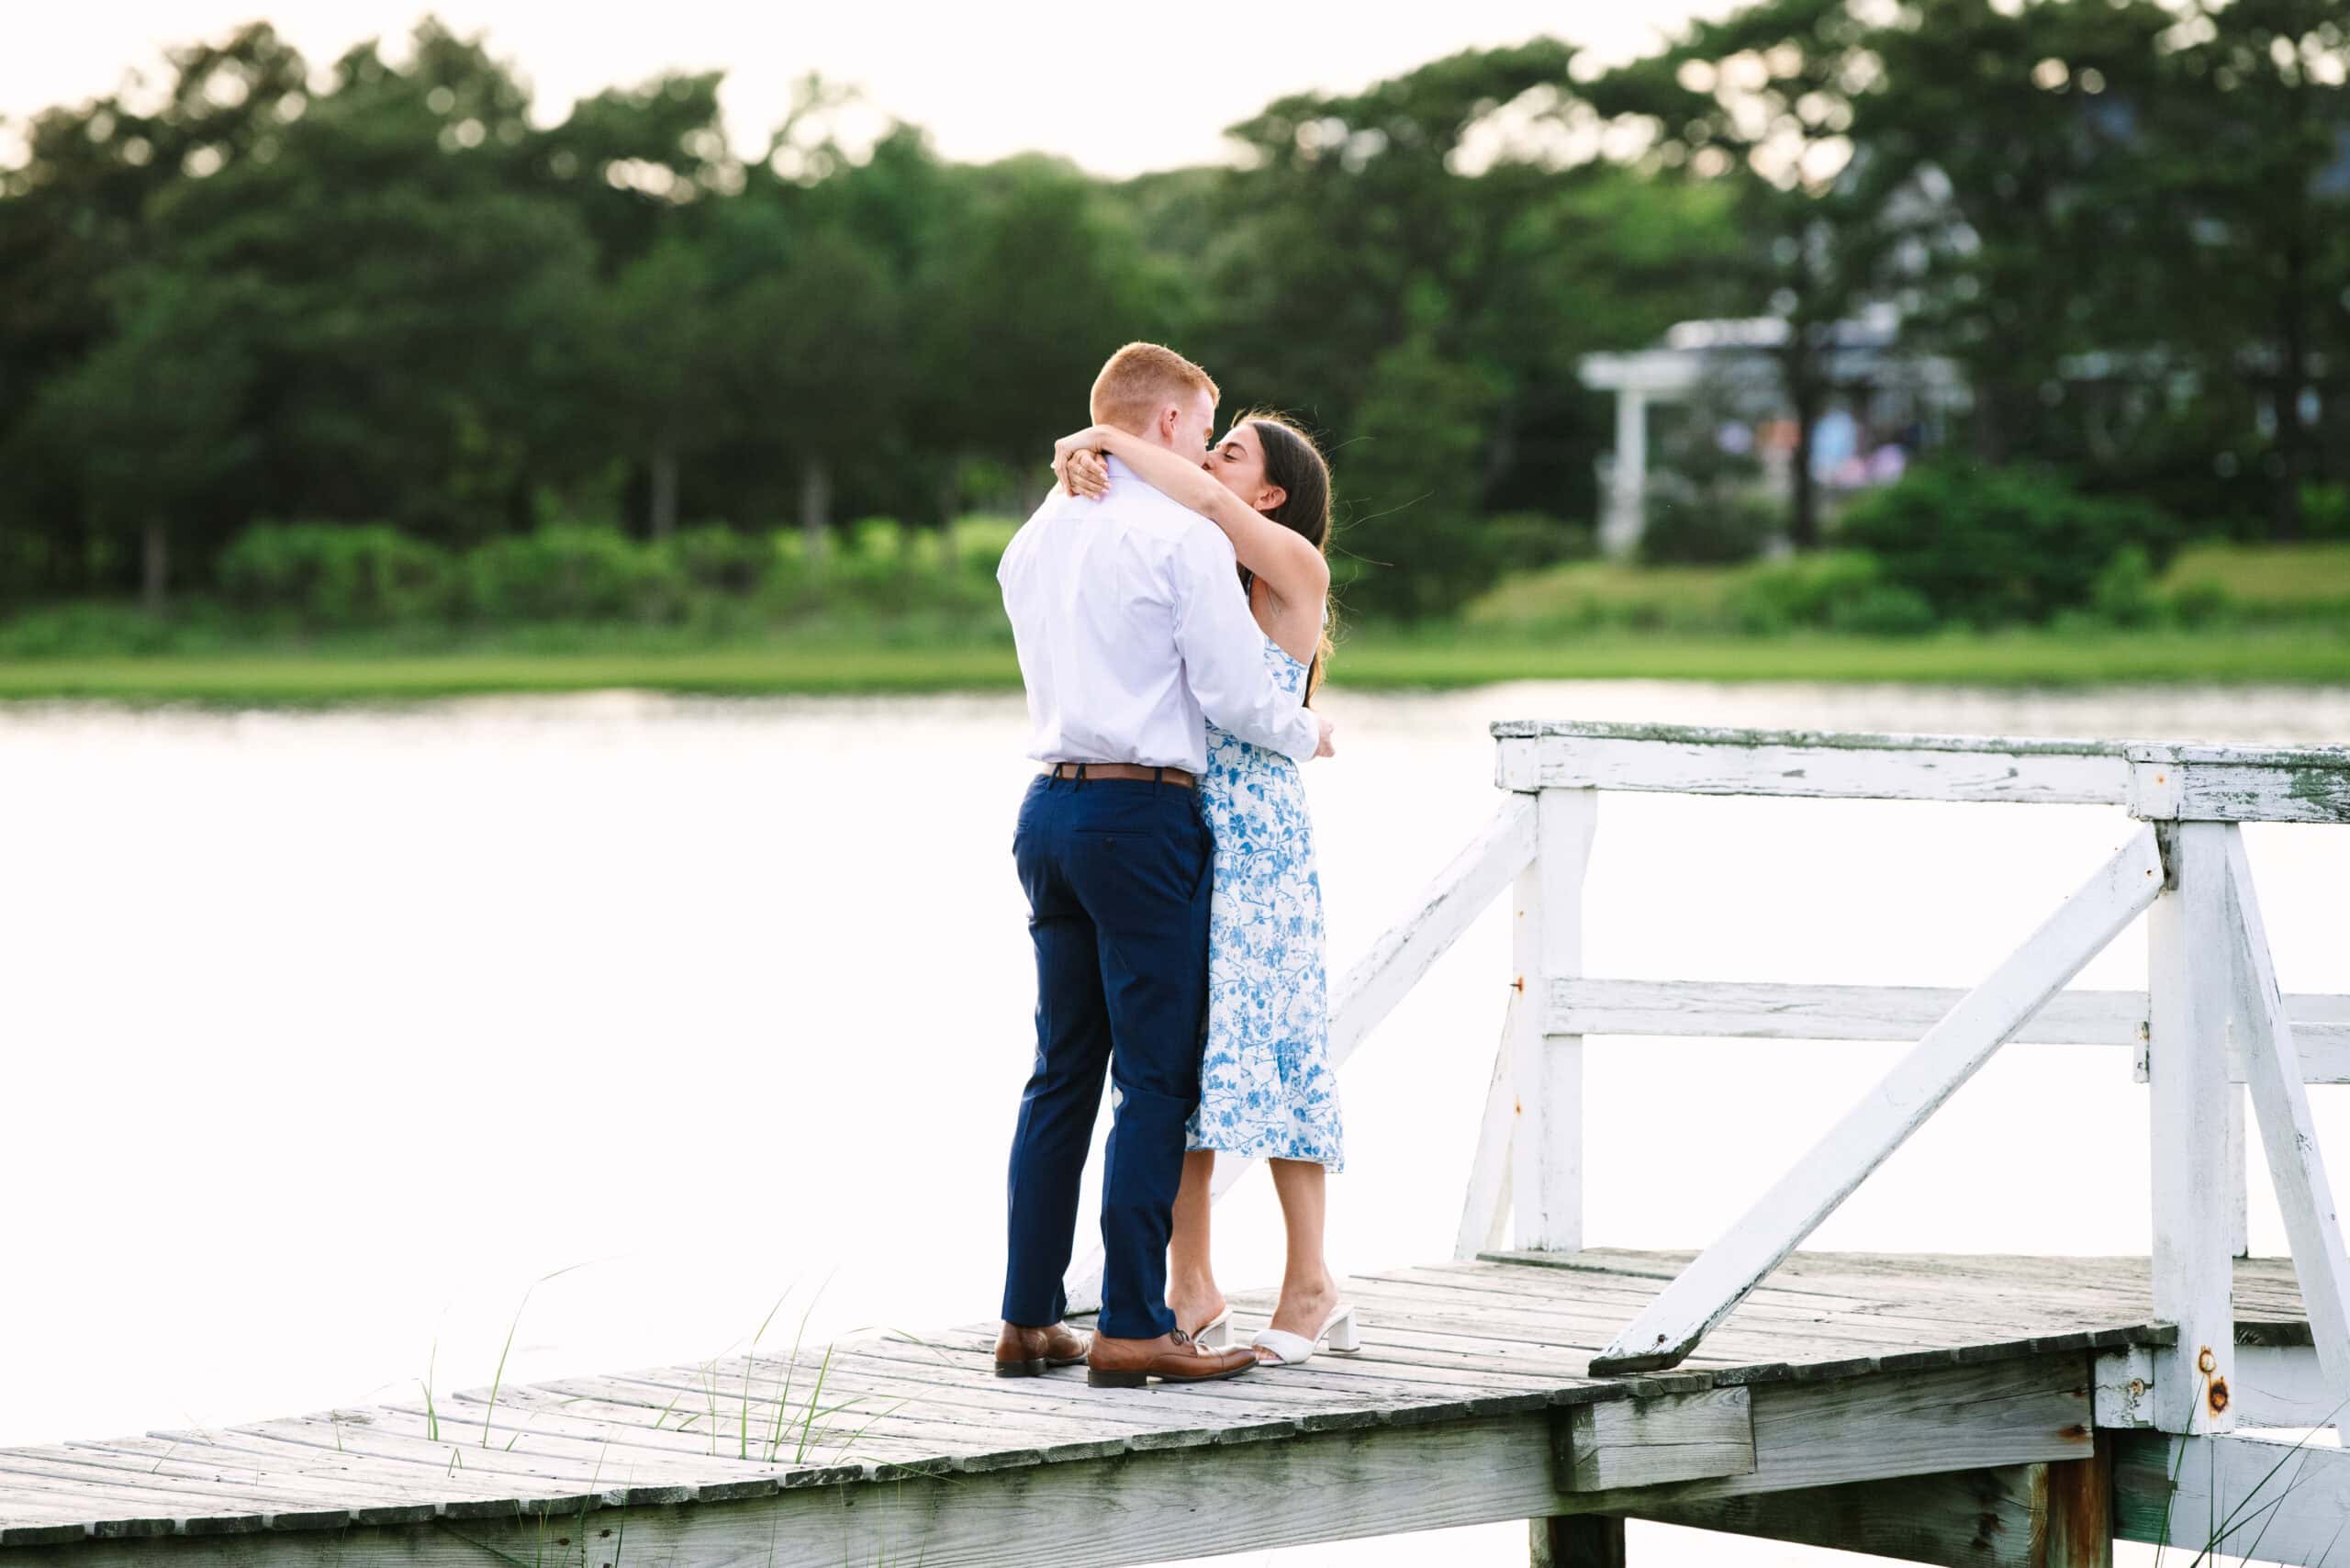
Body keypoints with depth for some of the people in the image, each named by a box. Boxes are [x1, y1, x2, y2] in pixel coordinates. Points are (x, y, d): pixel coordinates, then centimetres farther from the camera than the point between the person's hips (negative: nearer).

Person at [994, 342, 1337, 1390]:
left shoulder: (1033, 540, 14)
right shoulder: (1184, 537, -9)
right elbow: (1234, 694, -10)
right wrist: (1309, 734, 9)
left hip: (1051, 802, 8)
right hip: (1143, 812, -7)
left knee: (1063, 1070, 12)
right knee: (1157, 1076, -4)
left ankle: (1028, 1318, 12)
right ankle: (1132, 1328, -7)